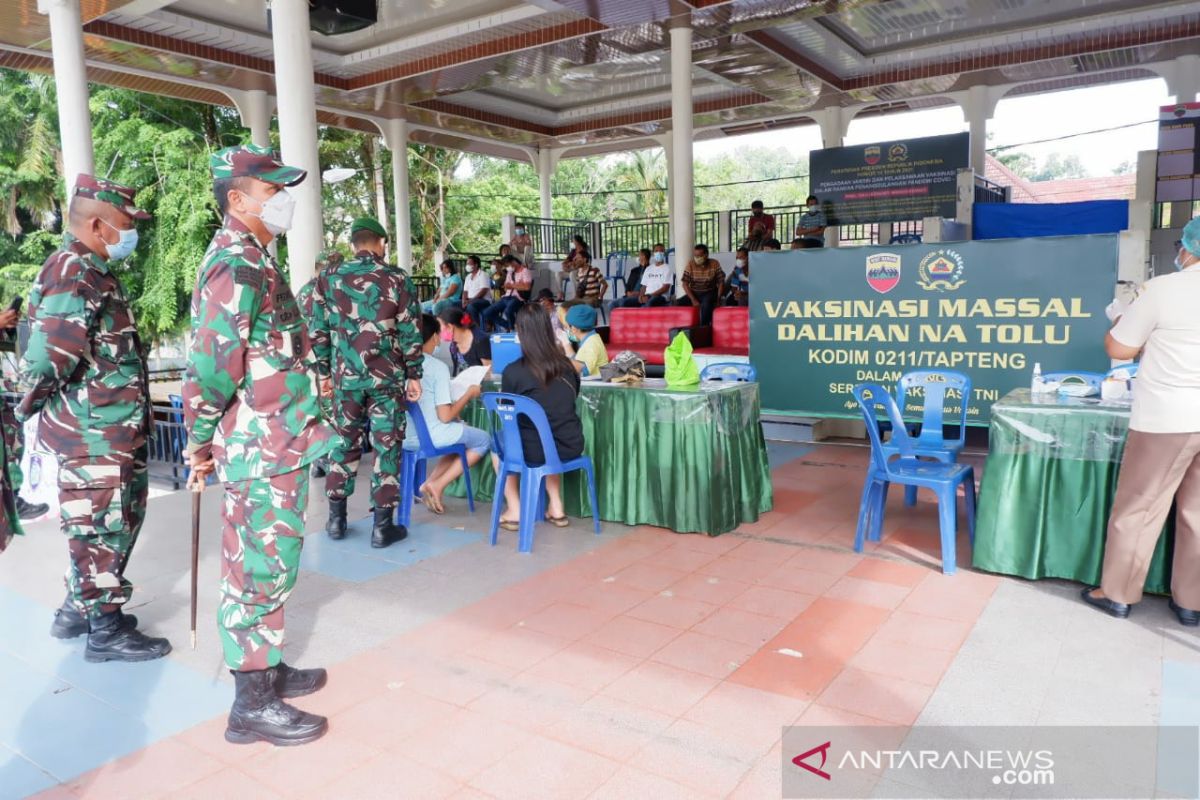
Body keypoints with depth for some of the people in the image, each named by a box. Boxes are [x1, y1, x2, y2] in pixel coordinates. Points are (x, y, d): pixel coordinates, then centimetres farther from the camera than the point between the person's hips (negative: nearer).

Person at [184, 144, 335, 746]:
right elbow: (212, 361, -23)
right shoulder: (239, 265, -17)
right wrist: (201, 441, -12)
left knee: (261, 566, 19)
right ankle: (254, 704, 12)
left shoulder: (248, 259, 16)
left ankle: (266, 669, 34)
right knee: (261, 570, 0)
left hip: (271, 445, 10)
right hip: (263, 449, -10)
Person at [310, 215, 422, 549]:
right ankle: (383, 525, 6)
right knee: (386, 447, 3)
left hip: (345, 377, 3)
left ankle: (337, 519, 21)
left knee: (344, 443, 14)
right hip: (387, 377, -3)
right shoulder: (396, 279, -3)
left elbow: (319, 332, 5)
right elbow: (410, 332, -5)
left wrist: (325, 371, 14)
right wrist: (413, 375, 2)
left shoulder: (328, 279, 4)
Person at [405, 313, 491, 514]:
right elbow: (445, 416, -15)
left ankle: (430, 484, 11)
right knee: (485, 439, 14)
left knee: (459, 428, 29)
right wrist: (468, 394, -1)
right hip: (429, 435, -7)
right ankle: (437, 485, 3)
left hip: (402, 436, 7)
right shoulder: (438, 367, -14)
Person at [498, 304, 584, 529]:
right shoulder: (566, 364, 1)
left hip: (535, 450, -4)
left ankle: (514, 511, 22)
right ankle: (556, 507, 33)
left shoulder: (513, 371, -11)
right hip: (571, 446, 4)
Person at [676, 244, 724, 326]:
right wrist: (693, 300, -17)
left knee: (706, 304, -38)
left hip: (709, 293, -2)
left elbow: (721, 282, -2)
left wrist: (718, 299, -13)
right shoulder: (690, 265, -5)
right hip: (694, 293, 2)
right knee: (677, 304, -22)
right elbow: (685, 284, -7)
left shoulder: (715, 264, -6)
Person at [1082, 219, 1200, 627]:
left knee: (1138, 509, 6)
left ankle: (1117, 593, 16)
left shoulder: (1164, 288, -10)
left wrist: (1122, 319, 15)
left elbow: (1118, 348, -4)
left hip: (1166, 418, -4)